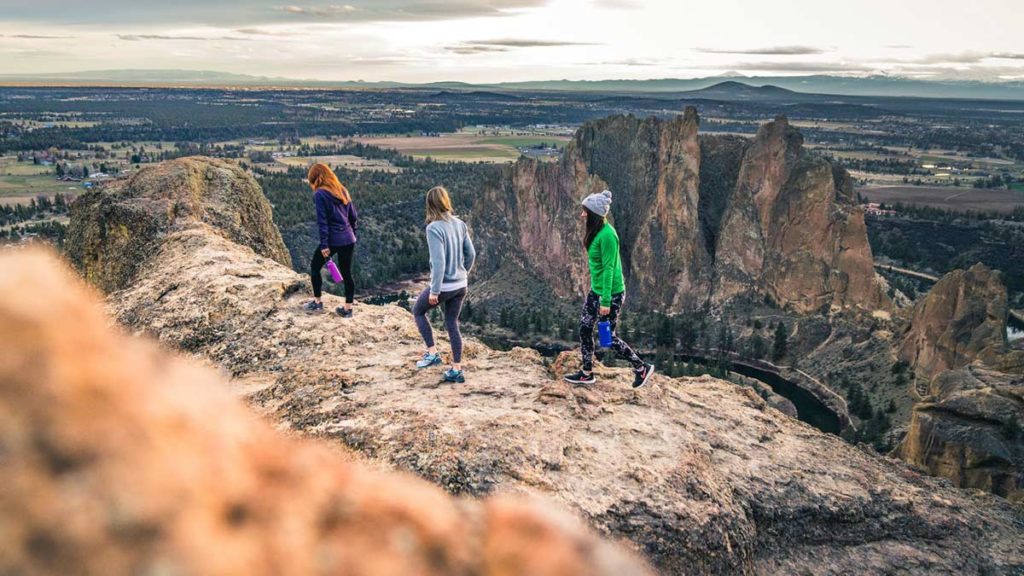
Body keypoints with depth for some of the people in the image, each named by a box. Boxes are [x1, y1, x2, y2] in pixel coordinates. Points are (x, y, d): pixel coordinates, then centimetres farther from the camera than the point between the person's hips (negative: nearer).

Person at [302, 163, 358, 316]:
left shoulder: (320, 194, -9)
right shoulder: (343, 190, 10)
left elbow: (322, 221, -14)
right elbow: (354, 216, 12)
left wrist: (324, 245, -14)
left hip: (332, 240, -5)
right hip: (349, 239, 6)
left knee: (315, 267, 15)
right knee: (346, 273, 11)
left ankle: (317, 302, 21)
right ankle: (348, 308, 13)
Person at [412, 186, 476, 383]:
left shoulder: (434, 228, -19)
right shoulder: (460, 224, 1)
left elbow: (438, 262, -23)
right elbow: (471, 254, 8)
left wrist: (434, 291, -16)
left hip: (443, 285, -6)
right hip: (461, 285, 6)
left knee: (418, 312, 20)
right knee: (452, 324, 16)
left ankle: (432, 353, 14)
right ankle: (456, 370, 19)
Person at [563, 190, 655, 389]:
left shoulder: (606, 235, -23)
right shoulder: (596, 231, 5)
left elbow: (609, 269, -23)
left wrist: (606, 301, -22)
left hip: (611, 293, -9)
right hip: (595, 290, 9)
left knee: (608, 336, 3)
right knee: (585, 328, 11)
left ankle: (642, 368, 20)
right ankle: (587, 373, 24)